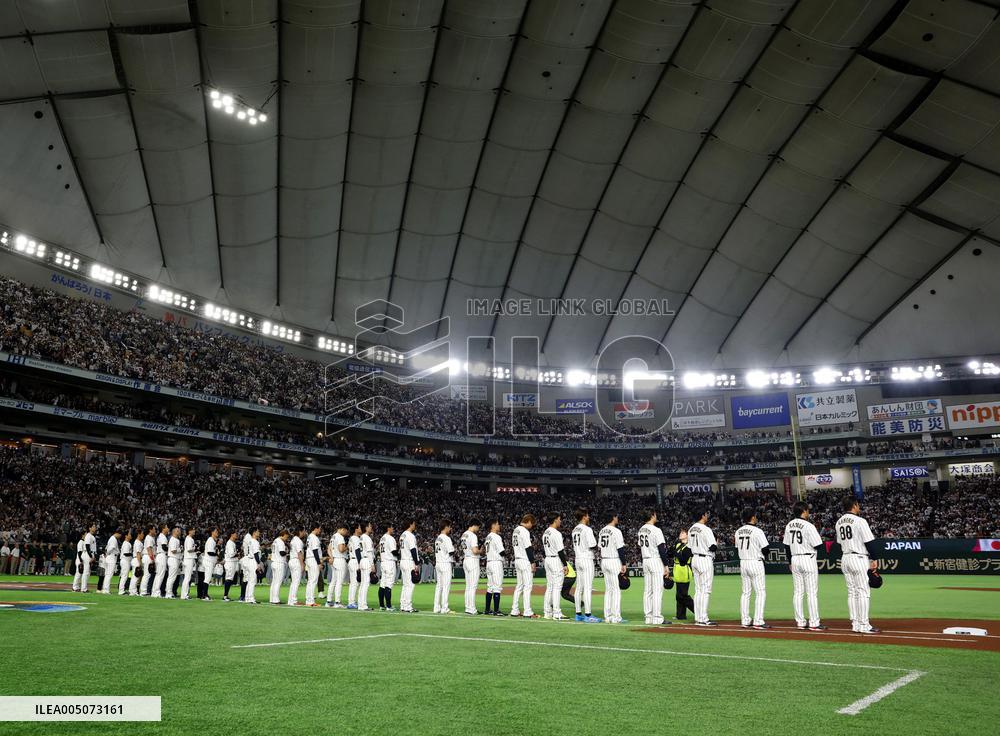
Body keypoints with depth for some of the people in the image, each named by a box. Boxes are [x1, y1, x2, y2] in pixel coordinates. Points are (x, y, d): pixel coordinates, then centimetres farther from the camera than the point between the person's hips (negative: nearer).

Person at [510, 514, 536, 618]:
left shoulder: (515, 530, 15)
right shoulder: (524, 531, -14)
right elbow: (528, 548, -18)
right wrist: (532, 562, -15)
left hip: (517, 560, 9)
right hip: (525, 560, -9)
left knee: (519, 585, 13)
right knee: (527, 585, -7)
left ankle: (515, 610, 14)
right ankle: (527, 612, -8)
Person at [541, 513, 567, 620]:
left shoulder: (545, 533, 12)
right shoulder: (556, 533, -16)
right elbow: (560, 551, -19)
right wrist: (565, 565, -14)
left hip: (547, 559, 9)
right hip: (556, 560, -9)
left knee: (549, 587, 12)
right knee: (557, 587, -7)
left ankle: (547, 612, 15)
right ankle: (557, 614, -6)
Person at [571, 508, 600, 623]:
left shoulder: (575, 530, 13)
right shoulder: (587, 529, -14)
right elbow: (593, 546, -17)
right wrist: (596, 541, 2)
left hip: (578, 559, 9)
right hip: (587, 559, -9)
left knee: (579, 587, 11)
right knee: (588, 587, -8)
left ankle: (579, 614, 15)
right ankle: (588, 615, -10)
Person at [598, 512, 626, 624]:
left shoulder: (602, 531, 11)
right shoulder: (616, 531, -13)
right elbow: (620, 549, -15)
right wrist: (623, 564, -10)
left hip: (604, 561, 8)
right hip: (614, 561, -8)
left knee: (608, 589, 12)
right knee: (616, 589, -4)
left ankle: (607, 616, 13)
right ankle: (615, 617, -4)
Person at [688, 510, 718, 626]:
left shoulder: (691, 530, 12)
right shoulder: (705, 529, -15)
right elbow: (712, 547, -18)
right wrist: (716, 544, 3)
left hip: (694, 559, 9)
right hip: (705, 560, -9)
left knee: (698, 590, 12)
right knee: (705, 590, -5)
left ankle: (698, 618, 14)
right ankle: (703, 619, -5)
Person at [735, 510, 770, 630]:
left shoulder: (738, 532, 8)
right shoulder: (757, 531, -13)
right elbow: (765, 550, -12)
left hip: (743, 563, 7)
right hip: (756, 563, -7)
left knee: (745, 593, 11)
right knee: (760, 592, -1)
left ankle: (745, 621, 13)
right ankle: (758, 622, -4)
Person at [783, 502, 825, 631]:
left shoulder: (789, 525, 8)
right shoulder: (809, 526, -14)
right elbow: (818, 546, -14)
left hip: (795, 560, 7)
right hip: (808, 559, -7)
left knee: (797, 592, 9)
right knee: (812, 592, -2)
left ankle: (800, 622, 14)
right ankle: (814, 623, 0)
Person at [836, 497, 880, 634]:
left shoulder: (838, 522, 11)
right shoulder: (859, 521, -12)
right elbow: (869, 542, -13)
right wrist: (874, 559, -6)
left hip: (845, 559, 7)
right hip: (859, 559, -7)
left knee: (852, 592, 11)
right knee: (863, 592, -3)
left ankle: (855, 624, 14)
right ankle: (864, 625, -2)